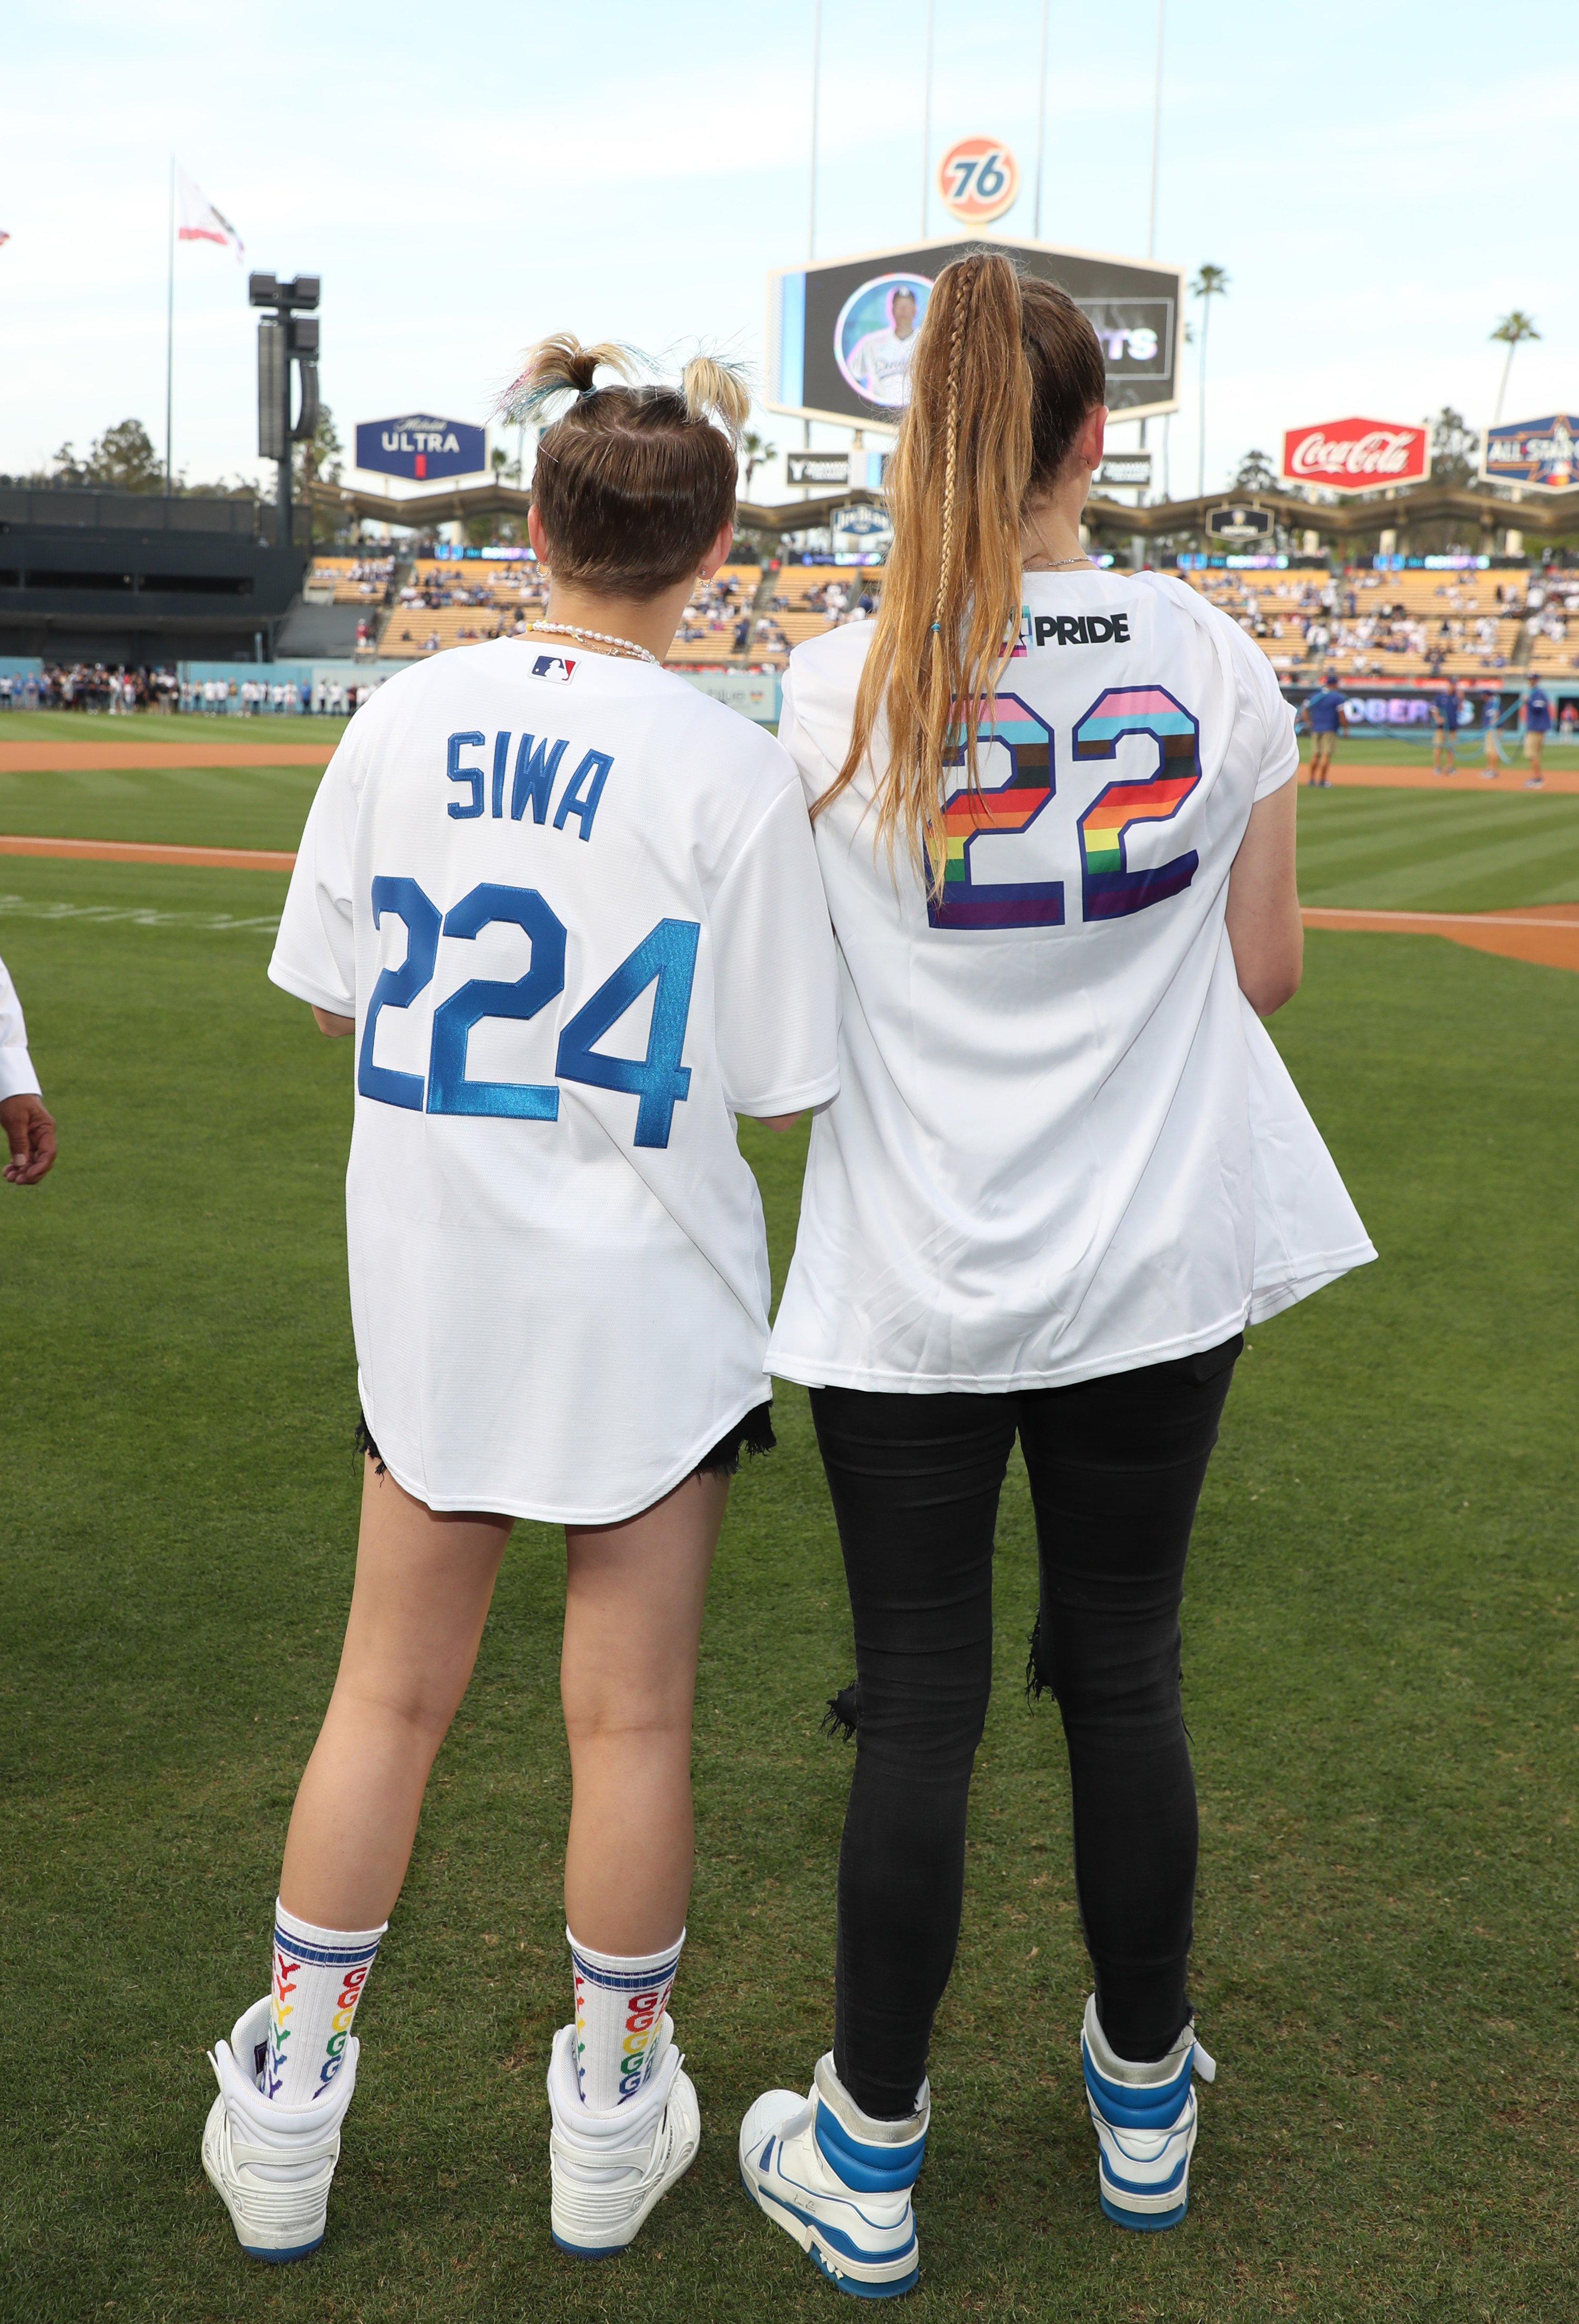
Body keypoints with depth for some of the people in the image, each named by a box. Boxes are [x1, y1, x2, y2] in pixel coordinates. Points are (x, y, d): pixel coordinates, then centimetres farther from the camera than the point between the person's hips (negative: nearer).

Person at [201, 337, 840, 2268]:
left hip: (429, 1288, 3)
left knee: (389, 1691, 16)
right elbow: (778, 1086, -9)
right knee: (629, 1714, 11)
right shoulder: (731, 773, -13)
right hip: (642, 1308, -3)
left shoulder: (405, 718, -4)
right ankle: (611, 2117, 28)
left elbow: (335, 994, 4)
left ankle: (283, 2110, 28)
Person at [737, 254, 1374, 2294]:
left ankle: (866, 2164, 23)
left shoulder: (838, 687, -10)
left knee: (919, 1704, 7)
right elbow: (1266, 967, 1)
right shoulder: (1211, 655, -4)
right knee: (1124, 1673, 16)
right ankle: (1145, 2103, 35)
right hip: (1157, 1270, 2)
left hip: (918, 1286, -2)